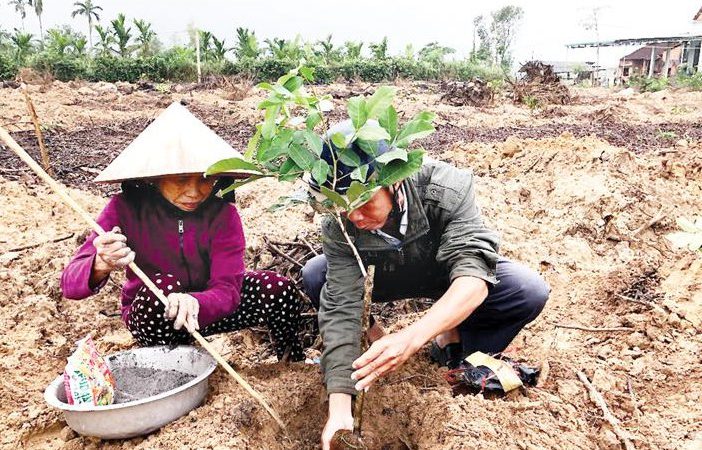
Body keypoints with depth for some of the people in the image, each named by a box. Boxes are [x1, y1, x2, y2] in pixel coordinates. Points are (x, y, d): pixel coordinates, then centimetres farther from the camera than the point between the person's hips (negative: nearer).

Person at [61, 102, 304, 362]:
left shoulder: (222, 215, -21)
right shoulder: (126, 209, -23)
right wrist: (102, 266, -54)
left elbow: (227, 291, -30)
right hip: (148, 315, -1)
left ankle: (294, 366, 9)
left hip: (206, 307, 2)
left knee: (278, 289, -20)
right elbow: (70, 285, -29)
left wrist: (194, 303, -55)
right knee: (164, 286, -35)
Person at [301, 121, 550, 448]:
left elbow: (473, 276, -45)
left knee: (530, 293, -26)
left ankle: (454, 337, -1)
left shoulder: (446, 188, -37)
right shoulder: (339, 227, -30)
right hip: (385, 278, 1)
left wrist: (412, 336, -62)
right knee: (314, 277, -23)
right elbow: (340, 308, -31)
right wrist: (339, 410, -39)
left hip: (448, 275, -1)